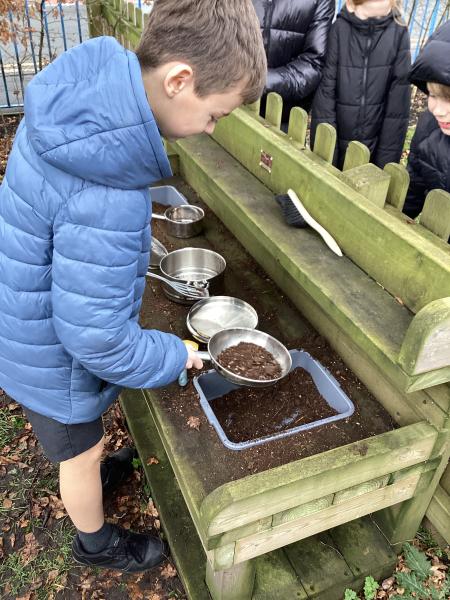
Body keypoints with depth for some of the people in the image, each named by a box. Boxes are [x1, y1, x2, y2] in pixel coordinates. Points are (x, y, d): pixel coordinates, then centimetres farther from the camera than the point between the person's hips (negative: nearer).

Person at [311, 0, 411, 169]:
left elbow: (399, 101, -6)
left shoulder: (399, 34, -7)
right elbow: (325, 90, -9)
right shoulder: (340, 29, -9)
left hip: (374, 145, 1)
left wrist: (386, 159, -8)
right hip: (337, 140, 0)